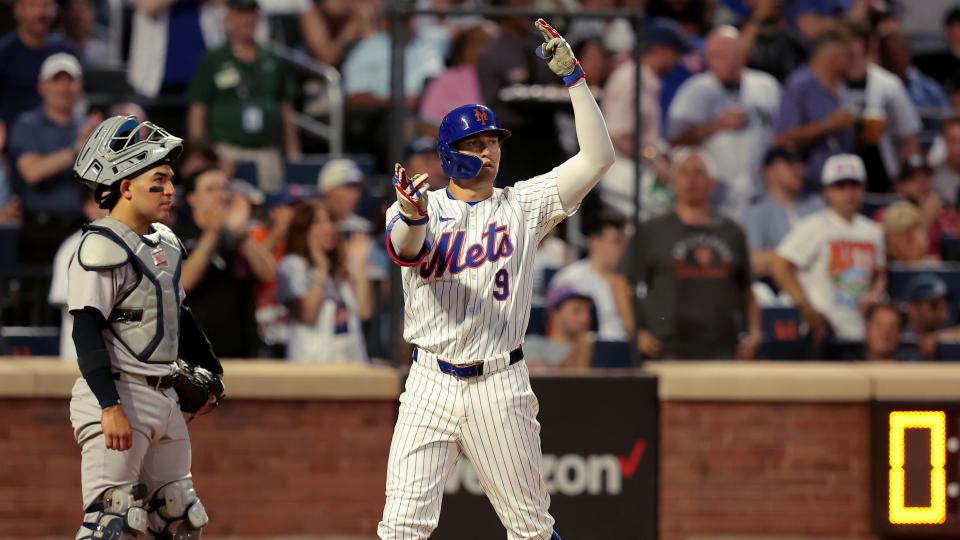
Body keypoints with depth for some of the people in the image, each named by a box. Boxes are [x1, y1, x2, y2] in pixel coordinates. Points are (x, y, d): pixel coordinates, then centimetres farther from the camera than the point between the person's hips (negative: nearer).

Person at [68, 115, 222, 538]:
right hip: (120, 395, -9)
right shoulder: (103, 248, -14)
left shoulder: (165, 243, 14)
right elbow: (87, 332, -20)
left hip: (165, 399, 9)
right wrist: (110, 406, -27)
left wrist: (208, 370, 34)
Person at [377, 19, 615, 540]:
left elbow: (598, 156, -1)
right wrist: (412, 217, -46)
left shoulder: (522, 205, 6)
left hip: (500, 387, 1)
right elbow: (406, 247, -21)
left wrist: (571, 74, -7)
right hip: (431, 385, -1)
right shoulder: (423, 207, 3)